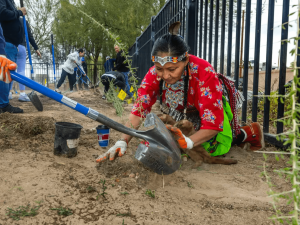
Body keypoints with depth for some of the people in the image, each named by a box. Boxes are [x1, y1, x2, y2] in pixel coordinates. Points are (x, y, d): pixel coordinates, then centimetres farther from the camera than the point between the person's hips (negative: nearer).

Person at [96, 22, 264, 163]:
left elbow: (212, 124, -39)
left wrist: (187, 142, -56)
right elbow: (139, 111, -30)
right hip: (181, 114, 5)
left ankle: (248, 133, 10)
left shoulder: (204, 73, -39)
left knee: (212, 148, -20)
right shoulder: (154, 74, -27)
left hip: (214, 108, -4)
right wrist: (122, 142, -44)